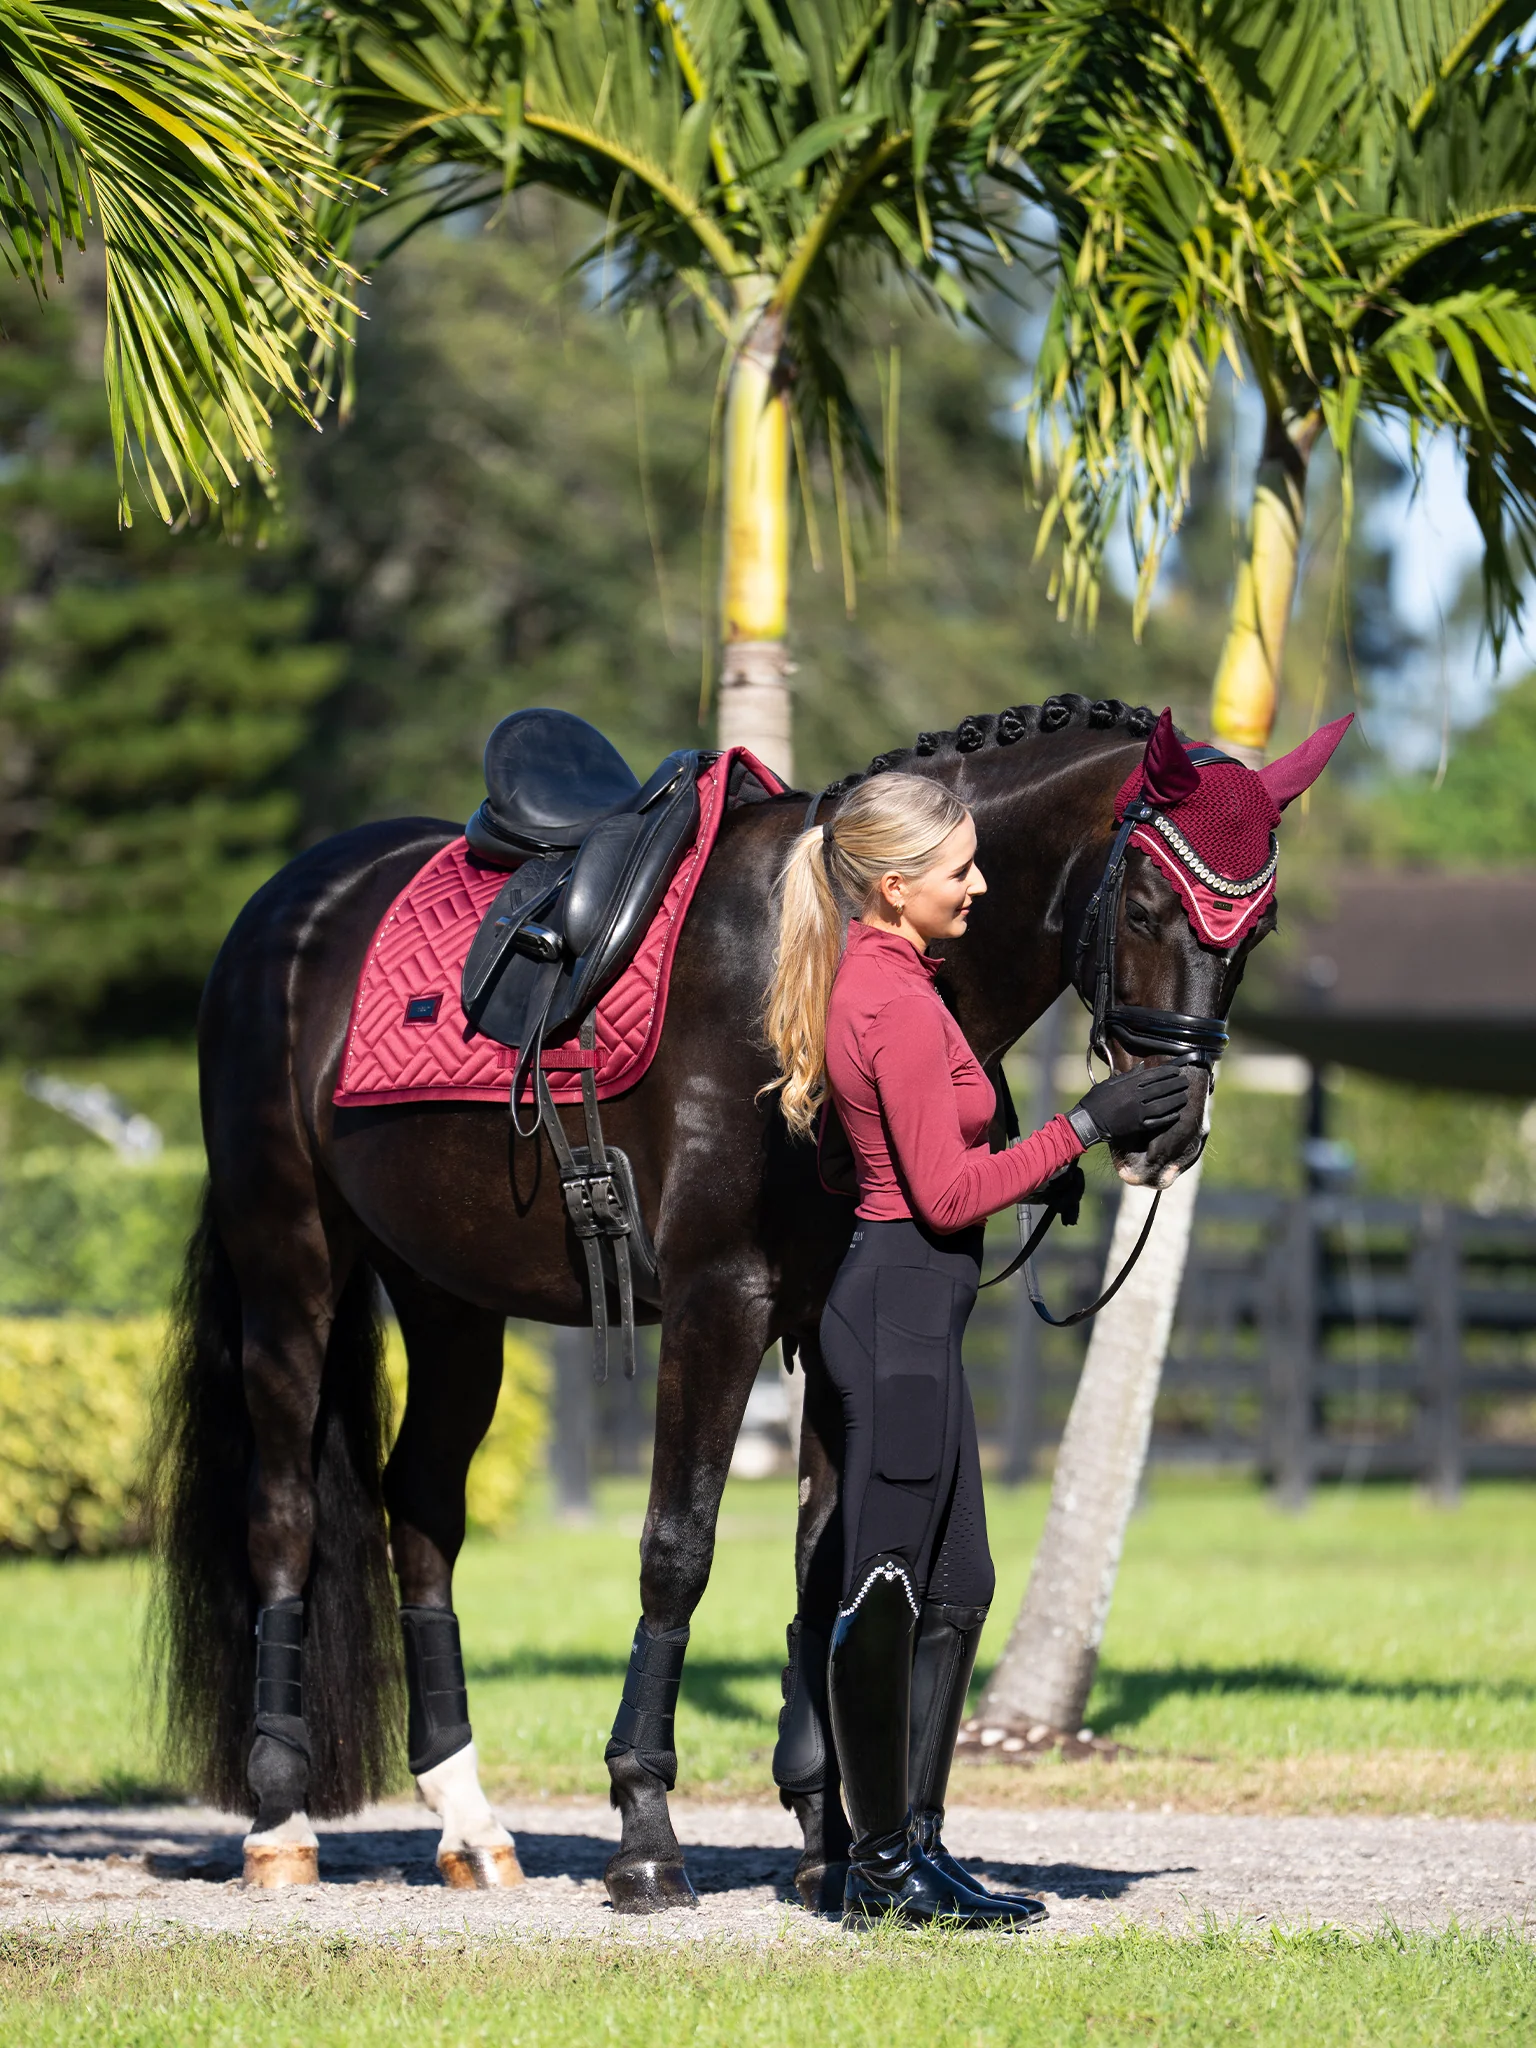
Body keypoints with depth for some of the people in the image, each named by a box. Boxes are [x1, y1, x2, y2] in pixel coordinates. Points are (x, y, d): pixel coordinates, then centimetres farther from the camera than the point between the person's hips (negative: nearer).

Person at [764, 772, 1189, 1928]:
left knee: (957, 1587, 13)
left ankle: (916, 1844, 17)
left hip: (901, 1308, 11)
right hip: (904, 1310, -11)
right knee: (886, 1588, -3)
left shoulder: (870, 981, 13)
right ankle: (882, 1863, 4)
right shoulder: (902, 1004, -18)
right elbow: (949, 1190, -19)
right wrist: (1083, 1128, -14)